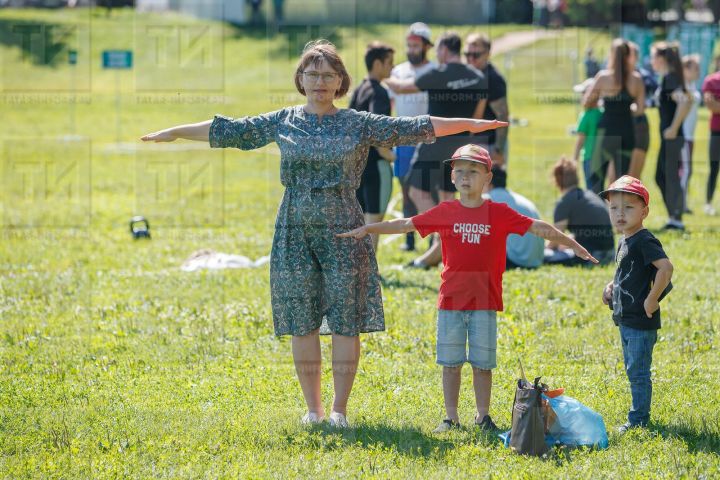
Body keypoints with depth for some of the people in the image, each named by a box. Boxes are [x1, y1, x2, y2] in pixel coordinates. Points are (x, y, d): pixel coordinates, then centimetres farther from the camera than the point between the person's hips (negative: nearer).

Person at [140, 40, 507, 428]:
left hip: (342, 231, -2)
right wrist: (176, 132, 16)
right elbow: (228, 130, 13)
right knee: (301, 322, 3)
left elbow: (413, 128, 1)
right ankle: (313, 407, 13)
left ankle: (339, 408, 4)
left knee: (345, 320, -4)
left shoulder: (359, 125, 2)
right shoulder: (282, 123, 8)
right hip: (294, 232, 2)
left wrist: (468, 124, -4)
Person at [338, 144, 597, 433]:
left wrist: (574, 246, 2)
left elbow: (537, 228, 2)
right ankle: (451, 417, 12)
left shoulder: (499, 213, 1)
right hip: (451, 301, 1)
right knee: (451, 362, 4)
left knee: (482, 363, 4)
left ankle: (483, 415, 16)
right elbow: (406, 225, 7)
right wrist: (366, 230, 5)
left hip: (485, 302, -1)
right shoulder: (445, 213, 4)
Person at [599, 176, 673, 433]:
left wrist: (652, 299, -25)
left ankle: (638, 420, 1)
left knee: (638, 371, -5)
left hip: (641, 321, -10)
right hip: (626, 319, 10)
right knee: (633, 371, 17)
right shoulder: (625, 241, 12)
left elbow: (666, 267, -29)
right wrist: (612, 285, 9)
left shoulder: (644, 241, -18)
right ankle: (639, 416, 25)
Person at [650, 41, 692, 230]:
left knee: (671, 177, -6)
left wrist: (674, 128, -23)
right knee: (661, 177, 14)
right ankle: (674, 218, 17)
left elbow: (684, 103, -27)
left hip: (672, 137, -10)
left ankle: (676, 220, -3)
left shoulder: (669, 79, -14)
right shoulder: (667, 78, 14)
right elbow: (686, 102, 25)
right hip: (668, 137, 10)